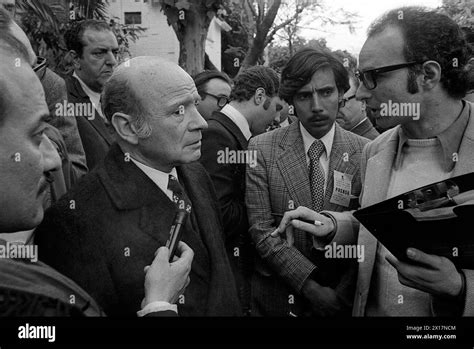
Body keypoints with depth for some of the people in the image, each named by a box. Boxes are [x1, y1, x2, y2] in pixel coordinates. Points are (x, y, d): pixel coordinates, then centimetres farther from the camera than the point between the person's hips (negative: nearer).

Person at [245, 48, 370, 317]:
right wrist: (311, 287, -18)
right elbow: (262, 230, -13)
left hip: (345, 299, 1)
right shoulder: (261, 149, -10)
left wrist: (343, 293, -17)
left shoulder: (366, 153, -7)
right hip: (277, 298, 0)